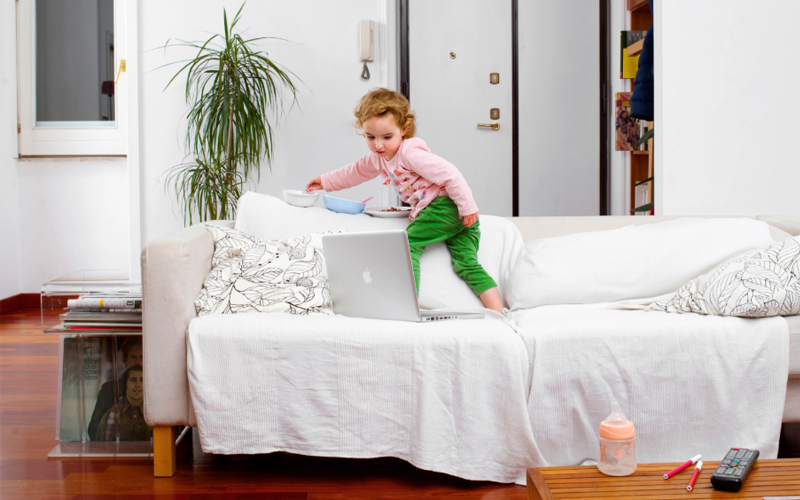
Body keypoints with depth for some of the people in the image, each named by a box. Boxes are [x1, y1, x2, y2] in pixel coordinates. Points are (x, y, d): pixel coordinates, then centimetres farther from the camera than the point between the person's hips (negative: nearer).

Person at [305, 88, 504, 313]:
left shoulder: (410, 153, -15)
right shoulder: (378, 159, 16)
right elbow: (355, 171, 37)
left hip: (446, 205, -9)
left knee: (408, 243, -18)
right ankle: (497, 314, -13)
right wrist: (325, 181, 44)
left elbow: (449, 174, -19)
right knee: (467, 264, -3)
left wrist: (467, 207, -18)